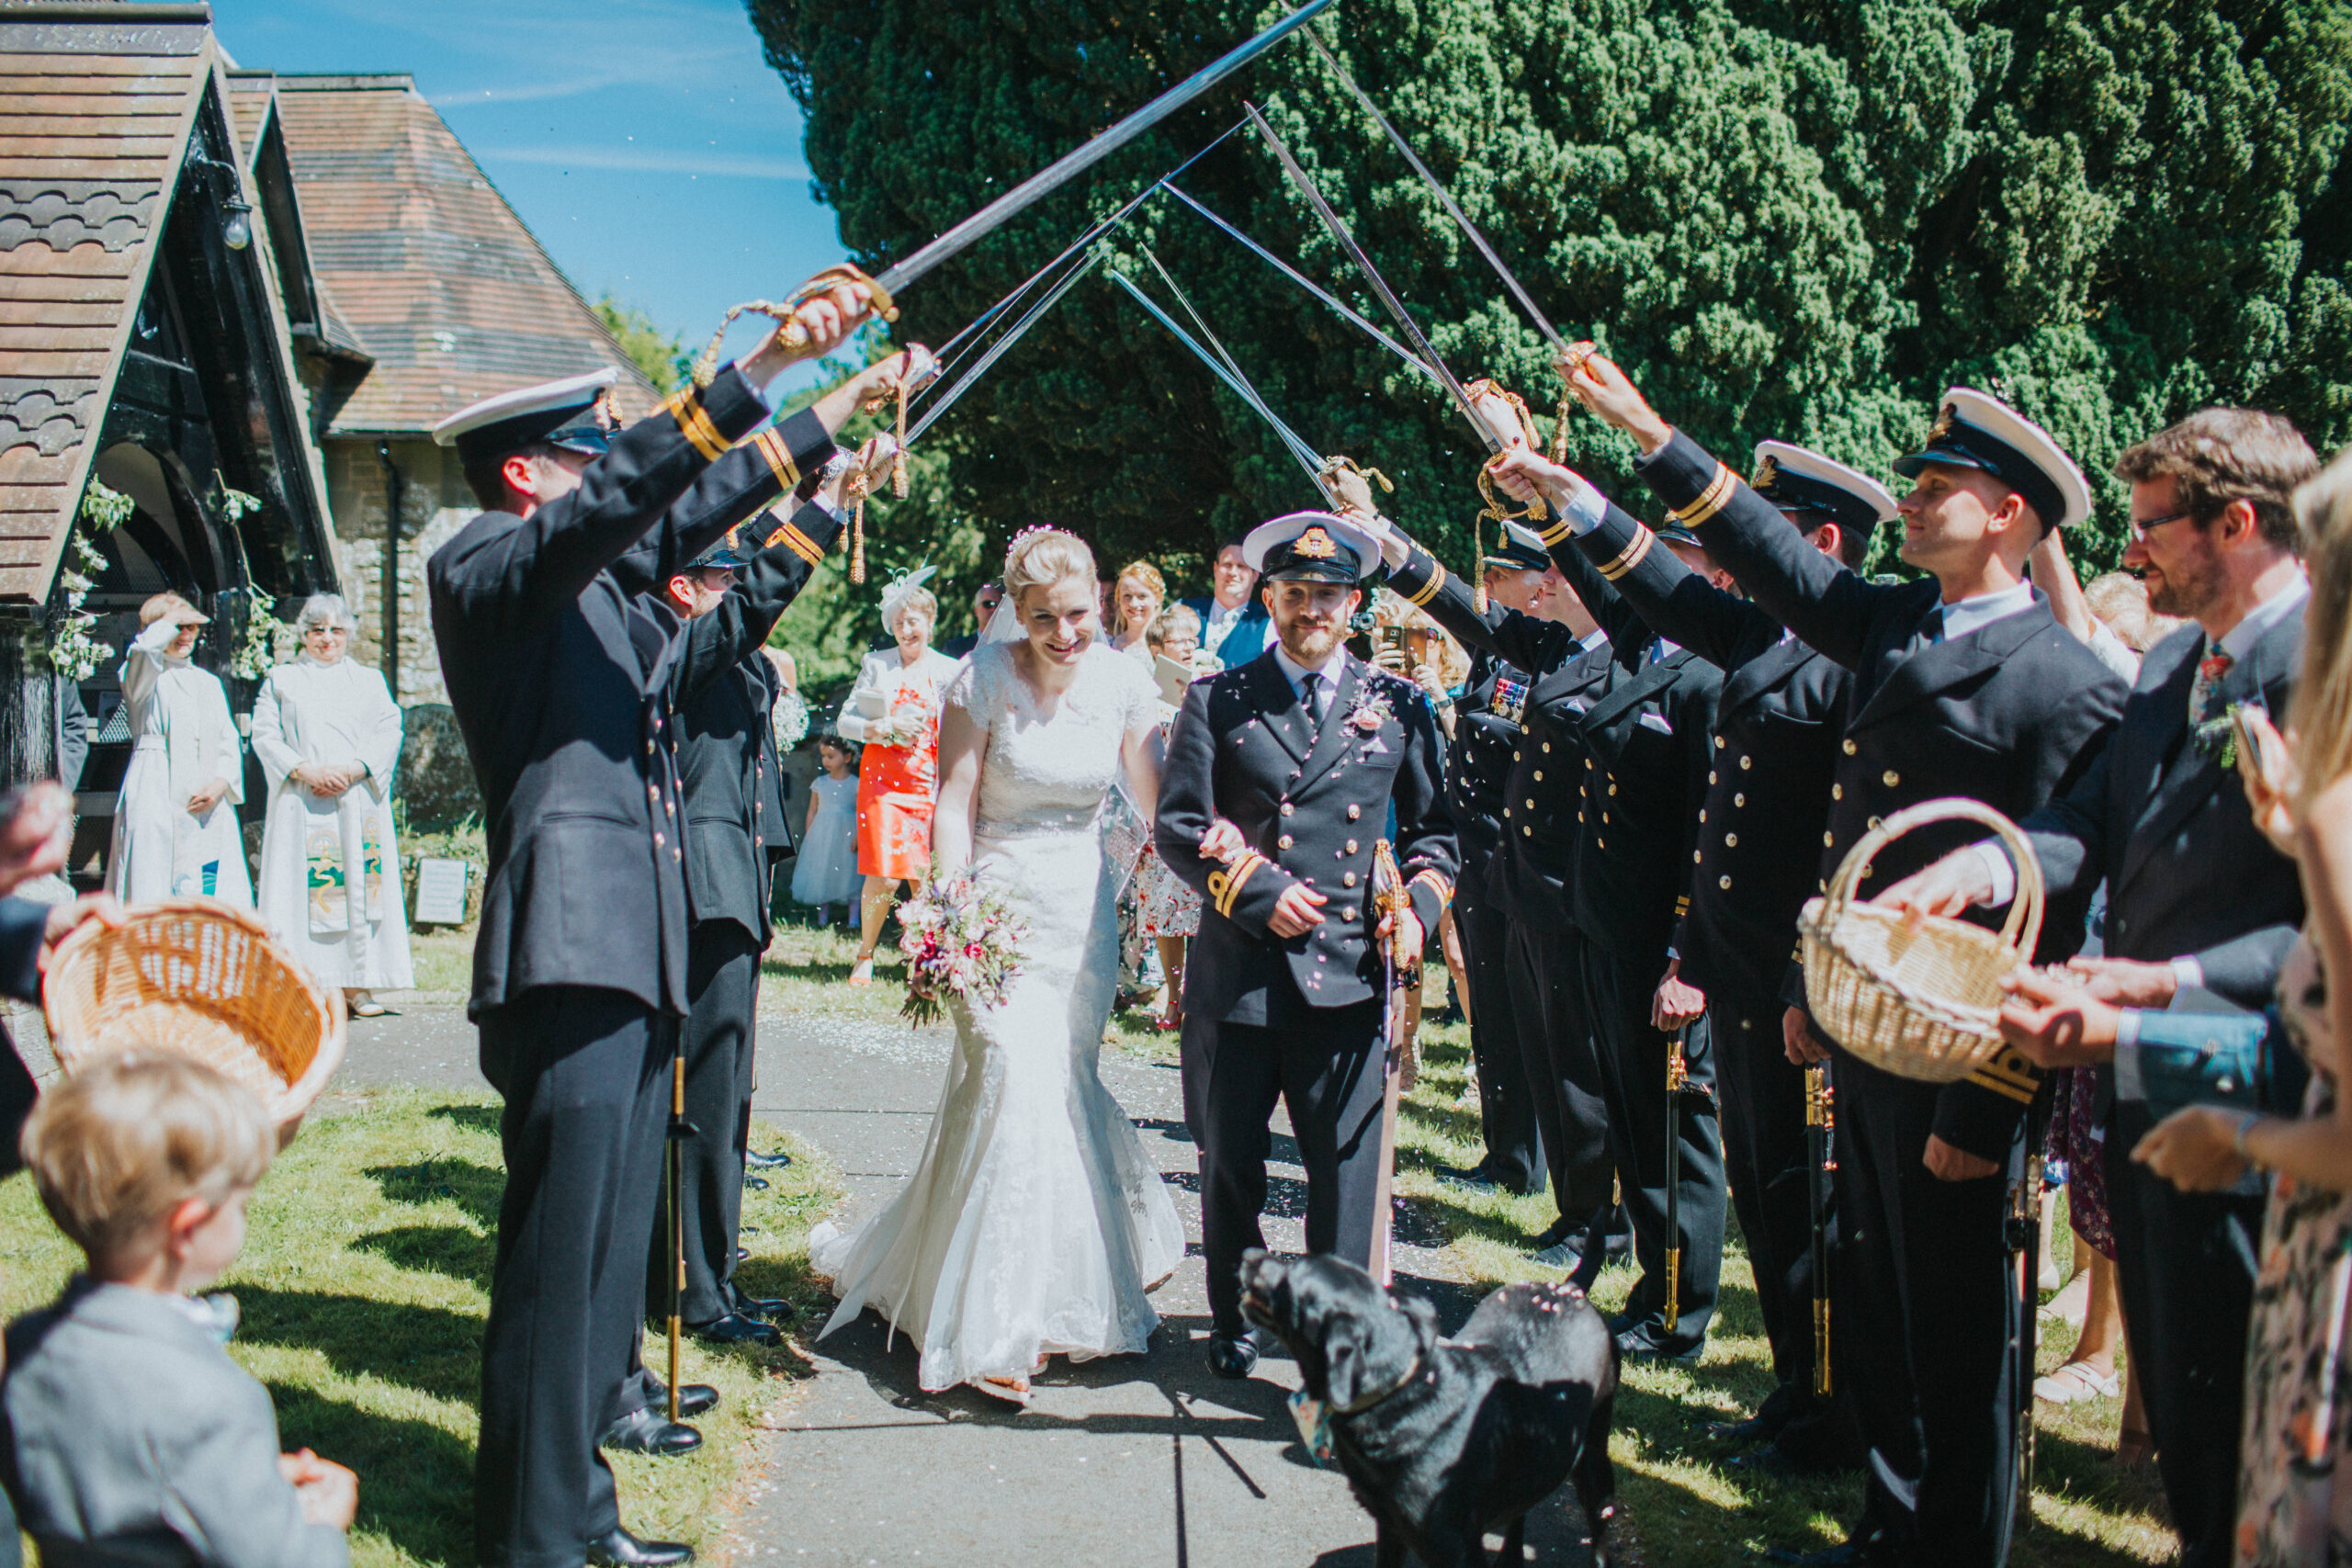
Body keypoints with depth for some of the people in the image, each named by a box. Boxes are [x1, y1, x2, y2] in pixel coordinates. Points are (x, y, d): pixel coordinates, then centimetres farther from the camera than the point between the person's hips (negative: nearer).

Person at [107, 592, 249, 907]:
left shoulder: (209, 683, 21)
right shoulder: (146, 676, 5)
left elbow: (229, 742, 15)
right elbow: (144, 648, -20)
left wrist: (220, 783, -3)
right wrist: (171, 619, -3)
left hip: (211, 804, 5)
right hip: (158, 801, -5)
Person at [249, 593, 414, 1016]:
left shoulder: (369, 681, 17)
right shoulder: (281, 681, 15)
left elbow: (388, 735, 6)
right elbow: (264, 735, 4)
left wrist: (350, 771, -11)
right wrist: (306, 771, -12)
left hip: (359, 802, 1)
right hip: (301, 805, -1)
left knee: (361, 883, -6)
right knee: (303, 885, -8)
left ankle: (357, 985, -6)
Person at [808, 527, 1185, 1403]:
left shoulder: (1121, 680, 0)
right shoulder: (986, 677, -9)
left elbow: (1156, 797, 6)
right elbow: (954, 806, -9)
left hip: (1084, 911, 4)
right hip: (1000, 909, -4)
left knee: (1063, 1090, 7)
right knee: (1015, 1085, -13)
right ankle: (995, 1331, -1)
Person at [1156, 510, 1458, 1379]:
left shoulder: (1398, 706, 10)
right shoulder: (1216, 702, 6)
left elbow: (1433, 829, 15)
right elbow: (1177, 826, 1)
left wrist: (1419, 902, -3)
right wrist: (1258, 891, -10)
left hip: (1350, 973, 0)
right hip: (1238, 971, 0)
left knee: (1347, 1165, -1)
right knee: (1230, 1163, 11)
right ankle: (1233, 1322, 31)